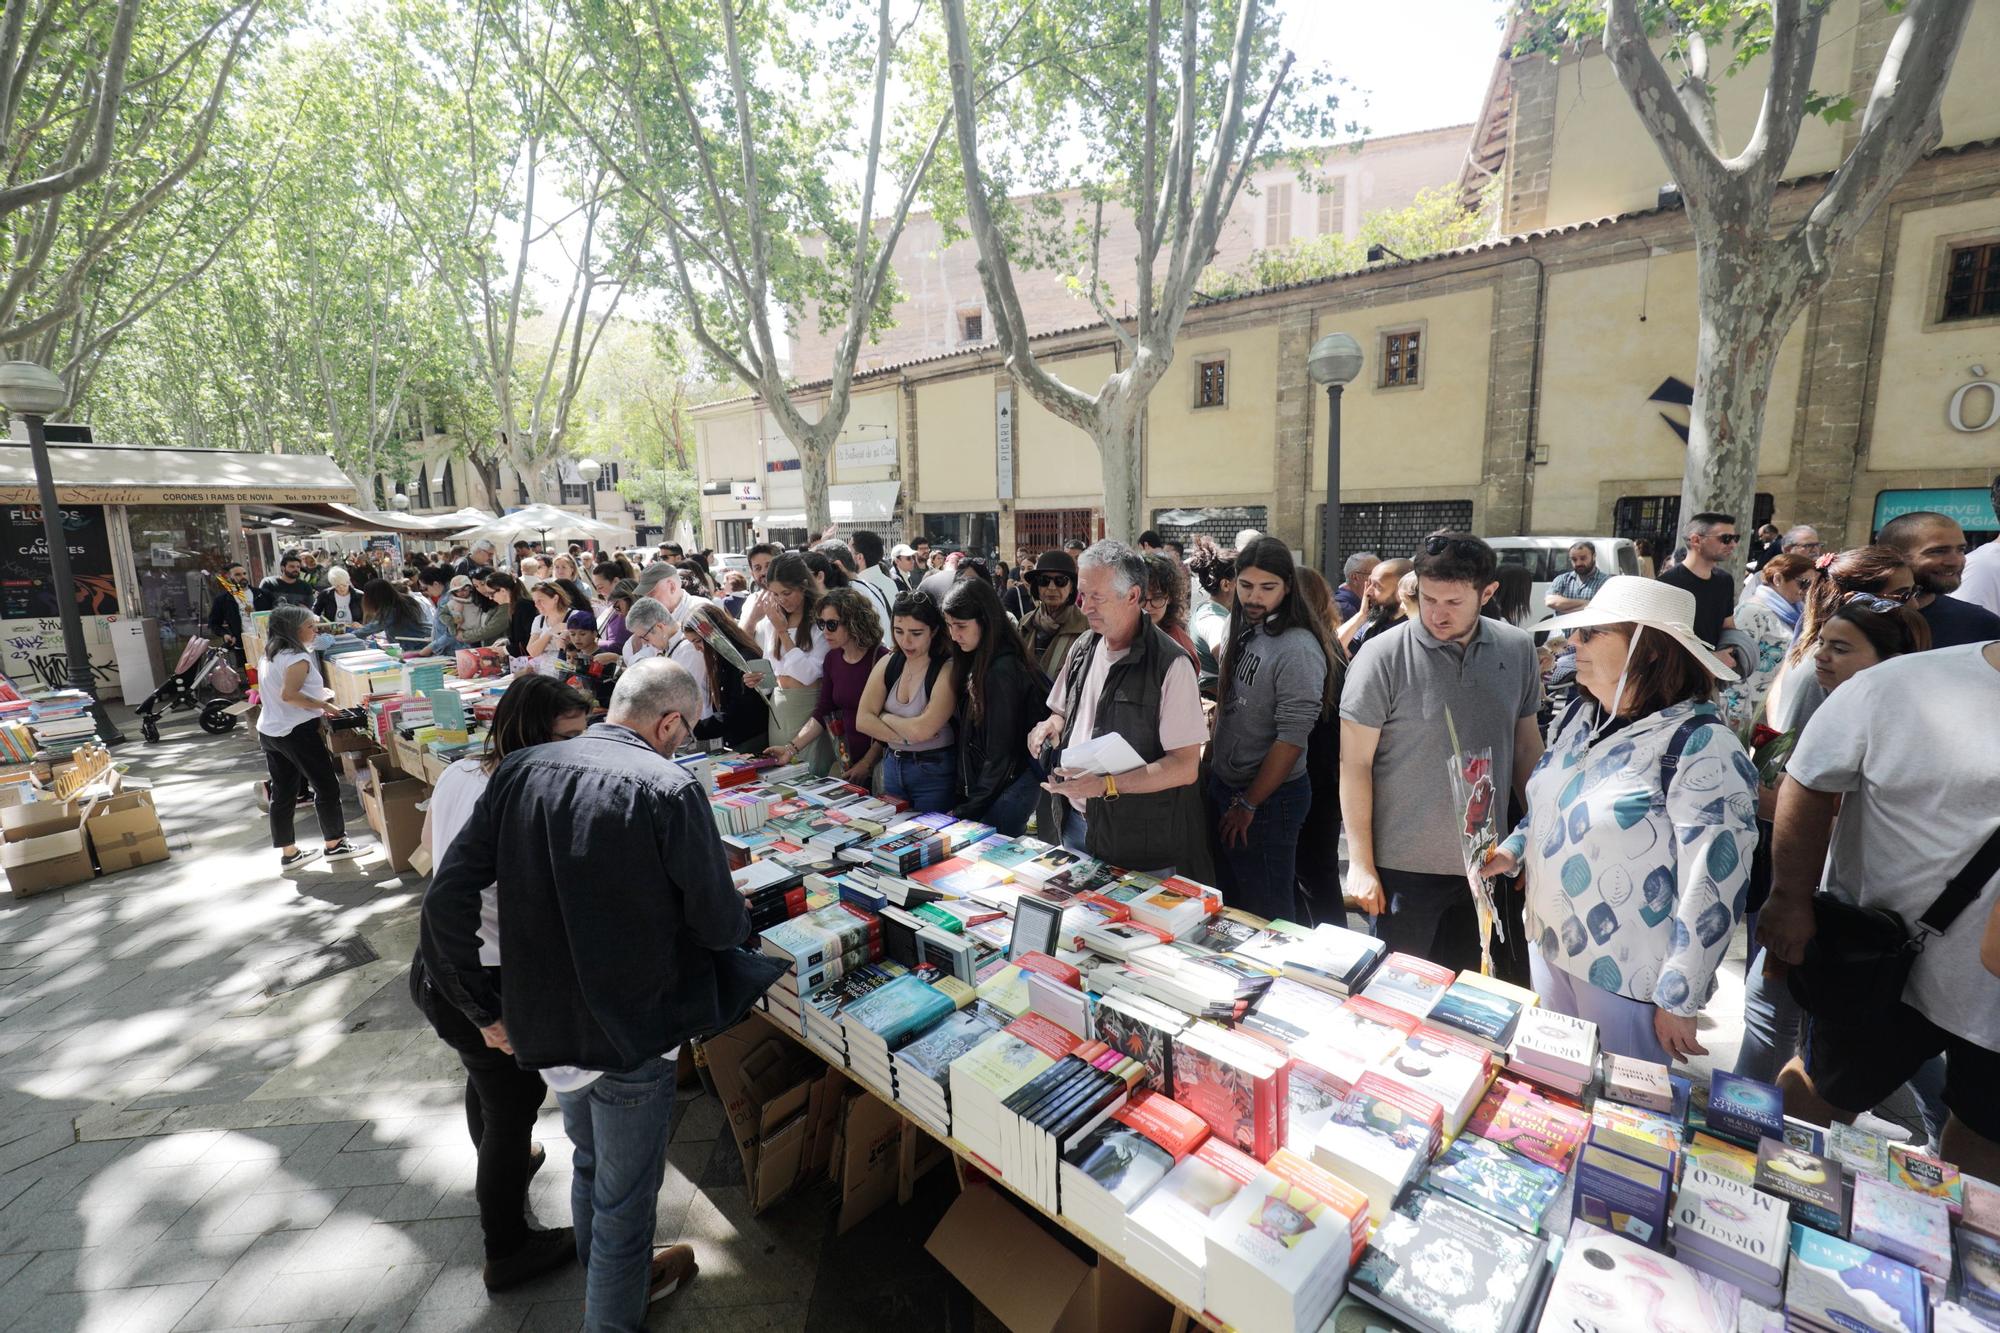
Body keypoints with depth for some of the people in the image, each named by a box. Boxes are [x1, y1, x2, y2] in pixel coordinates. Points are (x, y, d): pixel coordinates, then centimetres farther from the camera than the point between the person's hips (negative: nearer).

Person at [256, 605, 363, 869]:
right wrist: (324, 705, -18)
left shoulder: (269, 656, 12)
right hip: (296, 732, -9)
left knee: (282, 793, 12)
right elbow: (289, 695, -27)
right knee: (327, 786, 3)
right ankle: (335, 845, 10)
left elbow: (278, 693, 19)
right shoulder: (298, 658, -17)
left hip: (269, 731, 9)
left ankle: (288, 853, 19)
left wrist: (316, 694, 14)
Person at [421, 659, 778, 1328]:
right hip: (631, 1035, -6)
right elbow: (718, 924, -17)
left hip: (542, 1023, 7)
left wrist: (484, 1009, 6)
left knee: (591, 1166, 31)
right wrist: (738, 913, 7)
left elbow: (446, 899, -4)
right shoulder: (670, 789, -22)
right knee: (625, 1199, 17)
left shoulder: (521, 770, -5)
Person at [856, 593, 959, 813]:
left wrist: (884, 717, -8)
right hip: (893, 767, 5)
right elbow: (862, 721, -5)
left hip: (935, 772, -5)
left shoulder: (947, 670, -17)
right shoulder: (888, 663, 1)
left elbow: (922, 729, -24)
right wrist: (906, 737, -16)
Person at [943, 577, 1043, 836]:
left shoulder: (1001, 671, -20)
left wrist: (967, 810, -11)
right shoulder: (978, 662, 8)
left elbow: (1000, 754, -18)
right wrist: (965, 796, 5)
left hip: (1010, 785, -9)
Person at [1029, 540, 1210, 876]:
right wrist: (1052, 724, -4)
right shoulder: (1082, 649, 4)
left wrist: (1106, 785, -27)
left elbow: (1185, 767, -19)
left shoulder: (1170, 665, -18)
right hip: (1073, 821, 6)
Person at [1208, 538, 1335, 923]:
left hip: (1268, 799, -8)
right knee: (1230, 902, 21)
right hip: (1224, 785, 8)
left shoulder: (1297, 649, -21)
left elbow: (1291, 740, -22)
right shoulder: (1246, 632, 4)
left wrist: (1248, 805, -15)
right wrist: (1211, 762, 10)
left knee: (1266, 912, 9)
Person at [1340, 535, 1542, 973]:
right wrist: (1360, 863, -12)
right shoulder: (1383, 656, -15)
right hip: (1406, 867, -4)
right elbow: (1355, 763, -13)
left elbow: (1526, 740, 10)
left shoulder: (1517, 649, -1)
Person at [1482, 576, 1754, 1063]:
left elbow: (1714, 885, -20)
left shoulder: (1700, 745, -21)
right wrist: (1513, 850, 2)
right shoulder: (1581, 713, 1)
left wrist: (1680, 1002, -17)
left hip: (1628, 976, -6)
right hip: (1547, 947, 7)